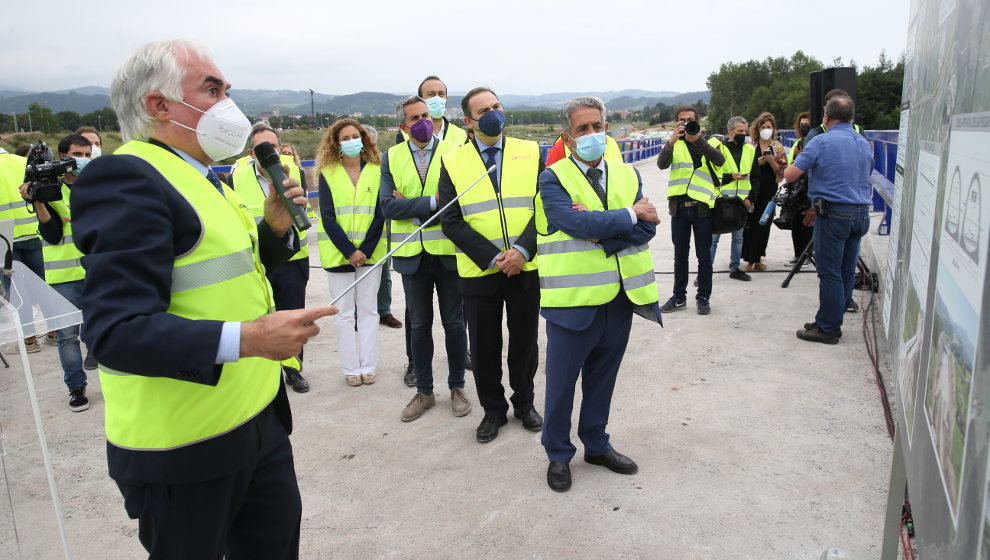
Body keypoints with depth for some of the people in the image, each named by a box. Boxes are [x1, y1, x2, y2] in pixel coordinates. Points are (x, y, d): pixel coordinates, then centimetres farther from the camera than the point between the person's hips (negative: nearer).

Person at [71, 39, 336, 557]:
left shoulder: (197, 178, 14)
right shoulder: (128, 180, -18)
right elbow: (116, 331, -25)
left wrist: (274, 228, 1)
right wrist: (246, 338, -36)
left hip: (259, 418, 9)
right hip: (185, 450, -9)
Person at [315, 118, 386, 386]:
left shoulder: (377, 171, 3)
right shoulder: (328, 173, 1)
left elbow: (379, 215, -1)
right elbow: (327, 218, -5)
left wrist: (365, 250, -11)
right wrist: (349, 251, -13)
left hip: (370, 252, 1)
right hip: (339, 253, -1)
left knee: (368, 310, 7)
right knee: (345, 313, 5)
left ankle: (368, 366, 16)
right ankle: (350, 368, 14)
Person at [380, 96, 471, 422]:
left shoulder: (453, 152, -4)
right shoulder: (391, 157, 2)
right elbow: (388, 206, -9)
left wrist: (411, 206, -15)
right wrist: (432, 202, -17)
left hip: (448, 251, -2)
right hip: (412, 254, 2)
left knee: (453, 322, 10)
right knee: (419, 325, 13)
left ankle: (457, 387, 27)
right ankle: (424, 391, 27)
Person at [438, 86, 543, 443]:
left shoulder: (530, 153, 3)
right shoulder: (452, 162, 0)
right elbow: (452, 222, -5)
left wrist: (522, 249, -16)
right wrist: (492, 257, -15)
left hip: (526, 267, 1)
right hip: (479, 271, 0)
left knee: (525, 340, 13)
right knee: (484, 345, 10)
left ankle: (524, 403, 34)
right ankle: (493, 410, 29)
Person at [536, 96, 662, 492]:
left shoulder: (628, 175, 9)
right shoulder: (553, 179, -5)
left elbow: (646, 229, -4)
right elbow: (577, 224, -21)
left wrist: (598, 232, -17)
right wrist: (629, 214, -12)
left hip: (620, 296, 5)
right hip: (572, 299, -4)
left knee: (602, 378, 19)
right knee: (561, 382, 7)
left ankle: (597, 444, 37)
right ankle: (558, 454, 26)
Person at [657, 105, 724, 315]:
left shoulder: (710, 142, 6)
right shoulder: (674, 144, 9)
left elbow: (720, 160, -16)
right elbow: (662, 164, -11)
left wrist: (698, 139, -27)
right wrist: (672, 141, -27)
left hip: (702, 206, -1)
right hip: (679, 207, 2)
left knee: (704, 256, 4)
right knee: (680, 255, 10)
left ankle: (703, 297, 16)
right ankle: (679, 297, 21)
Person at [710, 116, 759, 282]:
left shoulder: (750, 150, 10)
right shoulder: (718, 148, -3)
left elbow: (755, 177, 12)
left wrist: (751, 197, 0)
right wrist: (730, 177, -16)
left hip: (742, 200, 5)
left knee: (738, 236, 13)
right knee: (713, 237, -2)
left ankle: (734, 268, 24)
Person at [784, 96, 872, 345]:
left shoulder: (821, 142, -9)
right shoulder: (865, 144, 14)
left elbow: (790, 175, -12)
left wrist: (784, 168, 13)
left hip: (834, 216, -7)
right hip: (861, 213, 7)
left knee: (830, 274, 0)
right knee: (847, 273, 12)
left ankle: (827, 329, 6)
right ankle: (832, 322, 22)